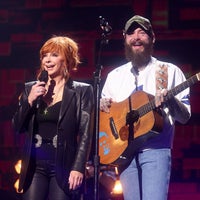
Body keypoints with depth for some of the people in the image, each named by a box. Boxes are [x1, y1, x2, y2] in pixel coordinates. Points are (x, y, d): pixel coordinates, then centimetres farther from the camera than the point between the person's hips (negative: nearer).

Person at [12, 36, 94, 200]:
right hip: (35, 166, 3)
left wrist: (78, 168, -13)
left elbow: (86, 134, -3)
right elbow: (18, 128, 11)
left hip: (64, 167, -3)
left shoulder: (82, 91, 2)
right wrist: (29, 101, -4)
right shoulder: (31, 89, 13)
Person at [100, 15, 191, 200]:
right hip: (124, 151, 4)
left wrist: (170, 100, -18)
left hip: (156, 150, -4)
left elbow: (185, 116, 2)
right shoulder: (114, 75, 16)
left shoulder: (170, 71, 5)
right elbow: (104, 113, 25)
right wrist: (102, 105, 2)